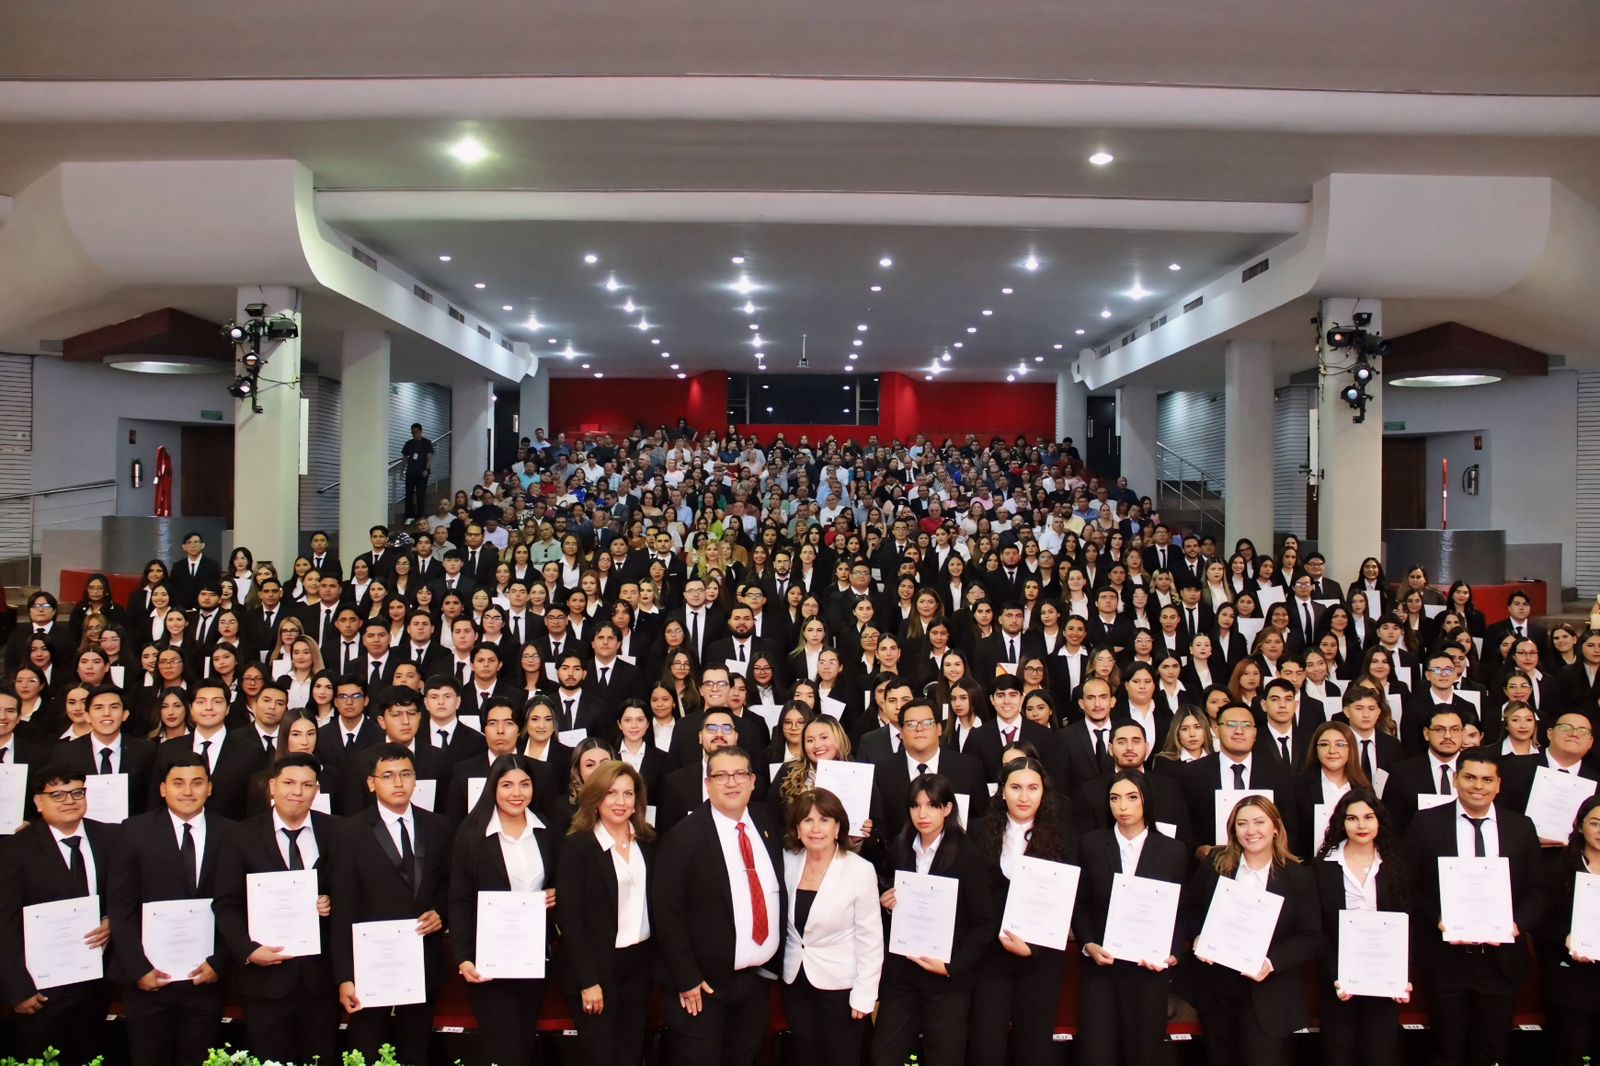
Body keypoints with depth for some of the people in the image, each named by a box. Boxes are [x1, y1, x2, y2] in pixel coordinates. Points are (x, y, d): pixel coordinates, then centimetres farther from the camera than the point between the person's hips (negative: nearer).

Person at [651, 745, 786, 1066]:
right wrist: (687, 979, -16)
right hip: (703, 983, -5)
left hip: (759, 979, 5)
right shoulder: (685, 836, -14)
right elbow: (666, 911, -14)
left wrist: (776, 962, 7)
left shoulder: (766, 824, 2)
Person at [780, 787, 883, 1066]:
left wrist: (864, 994, -12)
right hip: (795, 980, 4)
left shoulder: (860, 870, -16)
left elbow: (870, 938, -12)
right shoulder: (787, 861, -4)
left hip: (839, 985, -4)